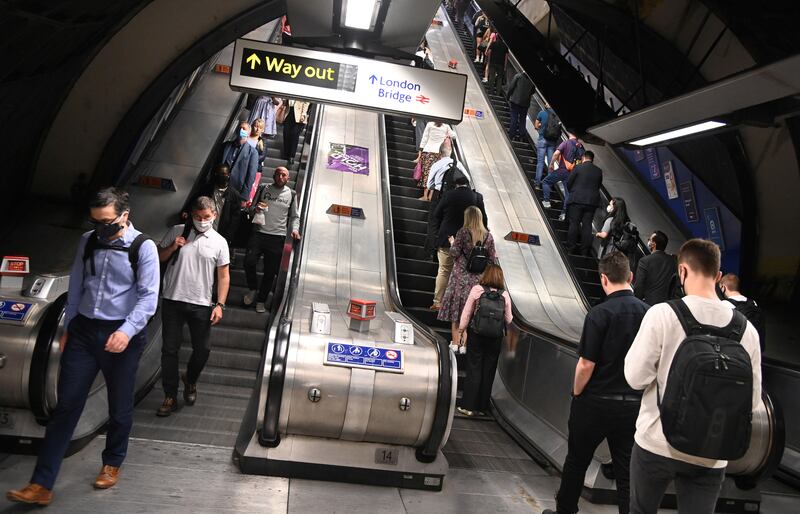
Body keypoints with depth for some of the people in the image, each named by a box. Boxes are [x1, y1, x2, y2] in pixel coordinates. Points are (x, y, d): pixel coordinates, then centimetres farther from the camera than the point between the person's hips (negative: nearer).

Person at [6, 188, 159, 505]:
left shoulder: (143, 248, -10)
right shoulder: (88, 242, 5)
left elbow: (149, 297, -14)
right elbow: (75, 288, 12)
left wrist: (127, 331, -26)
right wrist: (68, 329, 14)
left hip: (122, 335, -3)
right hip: (83, 330, 4)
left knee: (120, 407, 12)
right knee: (66, 405, 4)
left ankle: (112, 464, 35)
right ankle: (41, 485, 11)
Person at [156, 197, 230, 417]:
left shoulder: (219, 242, 2)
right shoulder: (176, 232, 4)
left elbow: (224, 276, 2)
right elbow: (158, 257, 11)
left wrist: (220, 304, -6)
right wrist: (172, 247, -9)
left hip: (201, 304, 0)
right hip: (172, 301, 0)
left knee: (203, 349, 7)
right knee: (169, 349, 3)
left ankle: (190, 380, 37)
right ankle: (170, 397, 14)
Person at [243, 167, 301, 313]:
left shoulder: (291, 194, 9)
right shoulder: (263, 189, 9)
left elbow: (294, 216, 13)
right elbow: (252, 209, 13)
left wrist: (295, 229, -6)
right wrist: (255, 209, -11)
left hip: (278, 237, 0)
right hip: (259, 233, 0)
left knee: (270, 271, 3)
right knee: (249, 262, -14)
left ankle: (261, 300, 18)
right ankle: (253, 289, 13)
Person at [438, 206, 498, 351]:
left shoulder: (462, 232, -9)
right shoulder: (488, 237, 0)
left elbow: (454, 254, -10)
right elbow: (492, 260, 2)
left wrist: (452, 243, 9)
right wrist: (495, 256, 23)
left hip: (461, 276, -3)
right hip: (477, 279, 3)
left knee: (456, 309, 6)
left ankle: (456, 342, 9)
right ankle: (465, 343, 14)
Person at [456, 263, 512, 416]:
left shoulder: (477, 289, -7)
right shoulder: (505, 295, -2)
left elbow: (466, 313, -5)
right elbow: (508, 320, 3)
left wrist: (461, 330, 5)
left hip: (476, 335, -2)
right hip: (496, 338, 2)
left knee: (474, 369, 6)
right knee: (488, 371, 11)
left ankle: (468, 405, 6)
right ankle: (482, 407, 18)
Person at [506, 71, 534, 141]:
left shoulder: (518, 76, -8)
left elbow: (511, 87, -7)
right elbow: (532, 92, 8)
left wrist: (509, 97, 2)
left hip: (515, 101, -3)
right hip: (526, 103, 3)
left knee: (514, 118, 1)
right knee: (522, 120, 10)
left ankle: (511, 136, 0)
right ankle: (520, 137, 11)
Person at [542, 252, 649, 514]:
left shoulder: (599, 313, -16)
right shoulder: (648, 312, -3)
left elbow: (586, 365, -17)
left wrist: (577, 394, -1)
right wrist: (635, 392, 15)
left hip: (596, 403, -3)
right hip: (633, 404, 4)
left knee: (576, 462, 15)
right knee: (627, 470, 12)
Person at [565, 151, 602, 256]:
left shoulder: (578, 167, -5)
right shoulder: (599, 171, 5)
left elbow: (568, 183, -1)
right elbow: (599, 186, 11)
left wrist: (572, 192, 17)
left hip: (577, 200, -3)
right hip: (592, 201, 3)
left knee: (574, 224, 2)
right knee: (587, 225, 5)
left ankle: (571, 247, 1)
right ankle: (585, 250, 5)